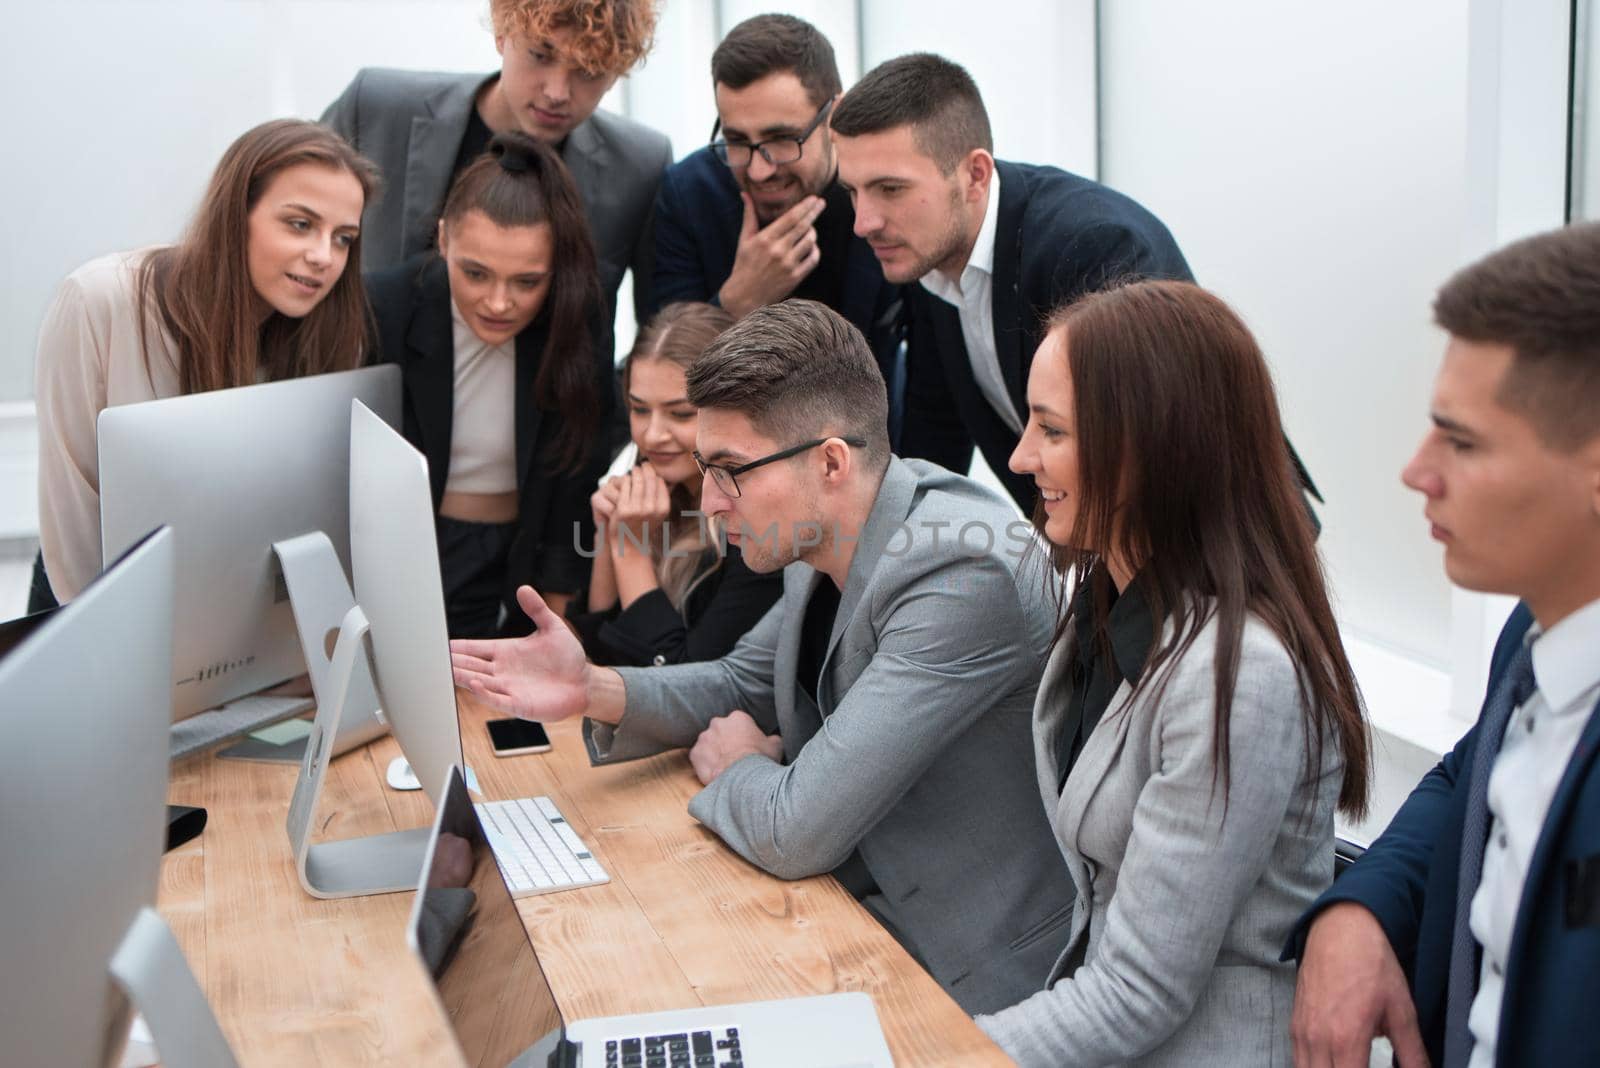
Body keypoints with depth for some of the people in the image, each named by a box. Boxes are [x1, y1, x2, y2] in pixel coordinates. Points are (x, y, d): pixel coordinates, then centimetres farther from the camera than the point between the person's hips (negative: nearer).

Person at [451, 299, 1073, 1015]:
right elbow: (746, 686, 16)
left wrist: (737, 768, -6)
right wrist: (596, 690, -2)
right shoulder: (827, 545, -2)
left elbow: (795, 833, -29)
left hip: (957, 983, -7)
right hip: (858, 909, 7)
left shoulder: (963, 572, -29)